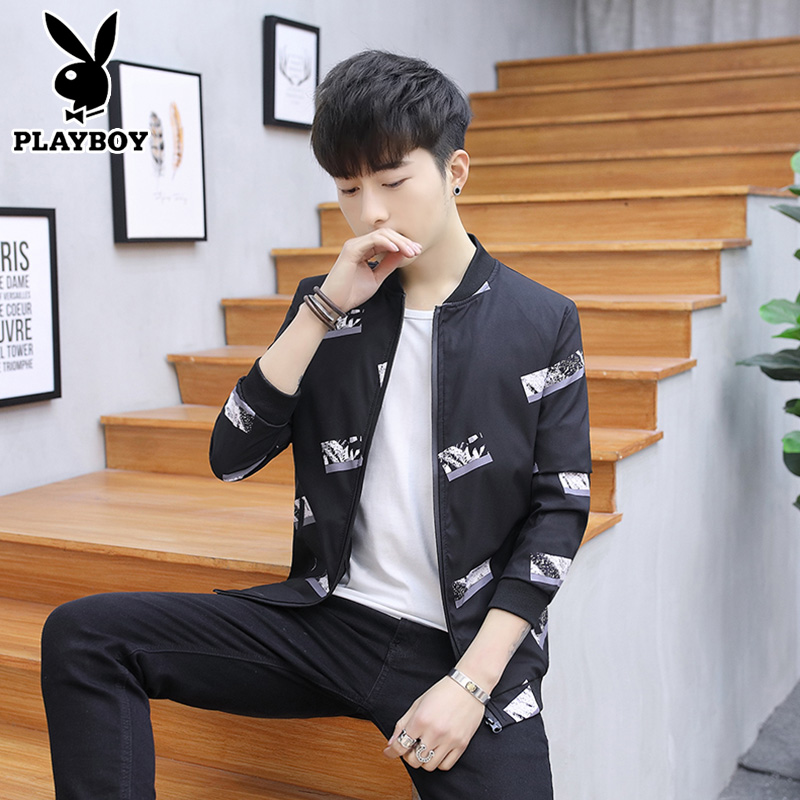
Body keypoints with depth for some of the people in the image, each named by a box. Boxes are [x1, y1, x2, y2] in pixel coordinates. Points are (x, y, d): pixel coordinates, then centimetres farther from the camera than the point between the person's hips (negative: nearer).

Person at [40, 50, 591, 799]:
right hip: (330, 621, 3)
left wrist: (470, 683, -13)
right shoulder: (328, 304, 7)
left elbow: (557, 511, -4)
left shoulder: (541, 324, -2)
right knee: (82, 637, -10)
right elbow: (232, 457, -1)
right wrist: (325, 309, -10)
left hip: (467, 645, -3)